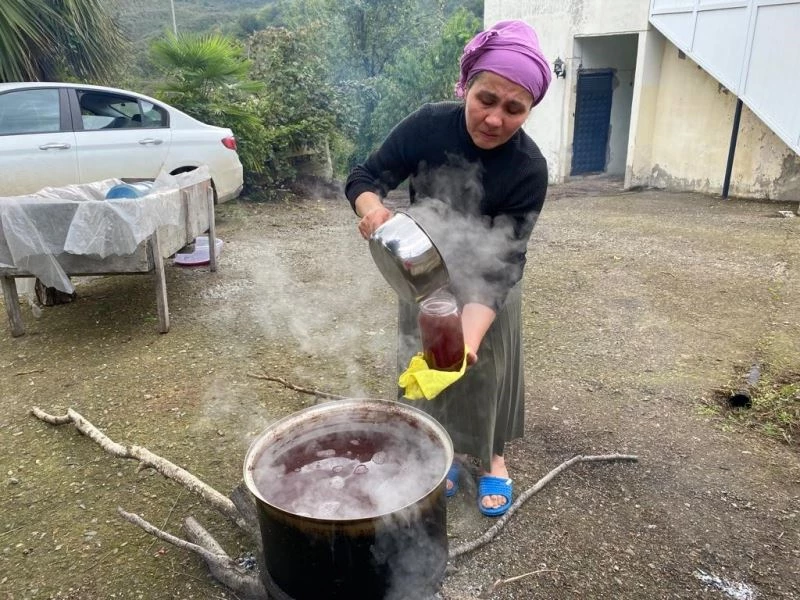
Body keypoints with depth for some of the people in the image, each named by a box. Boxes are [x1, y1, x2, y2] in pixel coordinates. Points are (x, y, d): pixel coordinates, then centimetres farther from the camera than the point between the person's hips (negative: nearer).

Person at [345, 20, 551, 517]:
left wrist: (468, 338, -48)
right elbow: (365, 176, -18)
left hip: (488, 280, -1)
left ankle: (493, 457, 33)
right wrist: (373, 208, -43)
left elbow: (500, 264, -34)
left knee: (487, 367, 10)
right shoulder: (429, 124, -25)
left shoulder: (528, 168, -30)